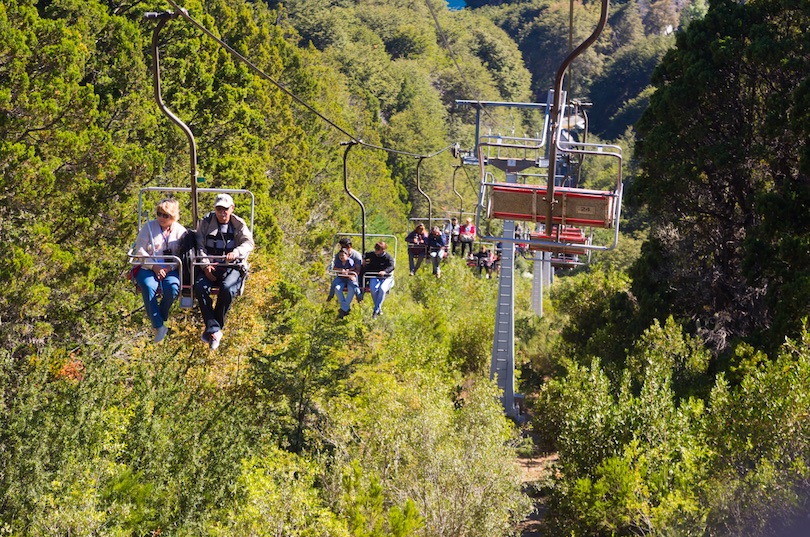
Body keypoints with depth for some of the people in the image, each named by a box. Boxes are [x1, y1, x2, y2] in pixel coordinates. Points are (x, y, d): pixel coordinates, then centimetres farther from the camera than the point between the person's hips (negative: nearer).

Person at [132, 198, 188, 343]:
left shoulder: (180, 231, 8)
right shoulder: (149, 226, 6)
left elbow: (183, 255, 2)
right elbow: (140, 250, 0)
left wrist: (170, 267, -15)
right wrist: (154, 266, -12)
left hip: (170, 270, 1)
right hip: (147, 268, -1)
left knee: (173, 287, -33)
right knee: (149, 287, -33)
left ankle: (160, 318, -9)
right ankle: (158, 326, -31)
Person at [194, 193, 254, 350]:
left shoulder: (239, 224, 9)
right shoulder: (206, 222, 11)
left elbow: (248, 243, -7)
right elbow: (199, 245, 3)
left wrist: (236, 252, -29)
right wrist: (205, 265, -13)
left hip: (232, 267, -1)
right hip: (210, 267, 1)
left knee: (227, 289, -33)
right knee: (200, 287, -30)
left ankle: (211, 330, -18)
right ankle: (214, 330, -30)